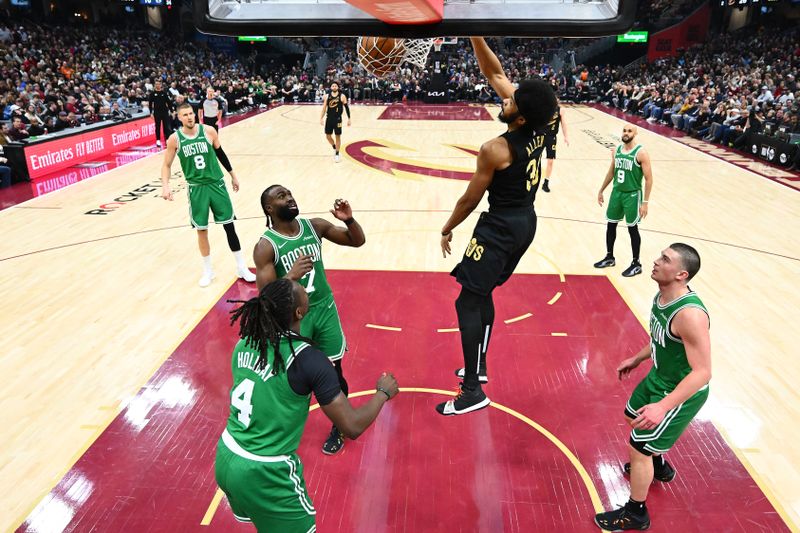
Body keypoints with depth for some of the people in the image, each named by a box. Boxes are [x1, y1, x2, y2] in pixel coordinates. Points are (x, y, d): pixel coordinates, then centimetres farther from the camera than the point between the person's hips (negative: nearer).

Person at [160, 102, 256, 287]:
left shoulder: (208, 131, -5)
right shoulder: (174, 139, -6)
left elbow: (220, 154, 9)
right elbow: (166, 165, 1)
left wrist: (233, 175, 15)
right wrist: (165, 186, -15)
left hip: (216, 184, 0)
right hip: (196, 188, 0)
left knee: (229, 225, 2)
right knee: (201, 230, 6)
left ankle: (241, 268, 13)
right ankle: (208, 270, 21)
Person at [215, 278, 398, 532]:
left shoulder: (245, 343, -3)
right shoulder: (308, 358, -22)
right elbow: (352, 427, -18)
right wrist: (383, 392, -1)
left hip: (225, 460, 6)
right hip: (264, 474, -6)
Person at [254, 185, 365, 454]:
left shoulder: (315, 226, -4)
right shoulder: (265, 246, -16)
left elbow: (357, 241, 2)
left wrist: (349, 220, -18)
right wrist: (291, 276, -37)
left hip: (324, 308, 3)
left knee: (334, 373, 11)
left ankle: (338, 428, 34)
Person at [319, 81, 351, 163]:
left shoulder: (342, 96, -6)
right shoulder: (327, 96, 1)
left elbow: (347, 107, -1)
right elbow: (324, 108, 6)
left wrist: (349, 119, -3)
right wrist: (321, 118, 2)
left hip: (337, 119, -3)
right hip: (329, 118, 3)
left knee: (338, 136, 2)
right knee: (328, 136, 6)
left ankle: (337, 154, 13)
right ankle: (334, 148, 34)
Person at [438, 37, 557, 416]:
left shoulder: (495, 150, -24)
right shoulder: (538, 128, -3)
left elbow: (470, 200, -13)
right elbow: (494, 73, 4)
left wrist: (447, 229, 2)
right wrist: (476, 37, -2)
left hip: (500, 228, -9)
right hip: (525, 222, 9)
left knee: (468, 302, -2)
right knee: (483, 293, 20)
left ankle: (473, 391, 1)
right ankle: (477, 368, 32)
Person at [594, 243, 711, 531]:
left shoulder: (689, 314, -36)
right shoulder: (662, 295, -8)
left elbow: (702, 372, -33)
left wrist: (663, 406, -40)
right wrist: (636, 359, 20)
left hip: (682, 393, -9)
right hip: (659, 377, 9)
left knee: (638, 448, 1)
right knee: (635, 417, 30)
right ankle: (659, 467, 58)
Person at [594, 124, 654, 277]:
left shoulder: (641, 153, -15)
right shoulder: (616, 150, 3)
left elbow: (649, 179, -15)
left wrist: (645, 202, -18)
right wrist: (601, 190, 19)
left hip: (632, 195, -6)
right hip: (616, 192, 6)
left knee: (632, 228, 2)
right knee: (610, 225, 12)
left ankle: (636, 264, 15)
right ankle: (609, 257, 29)